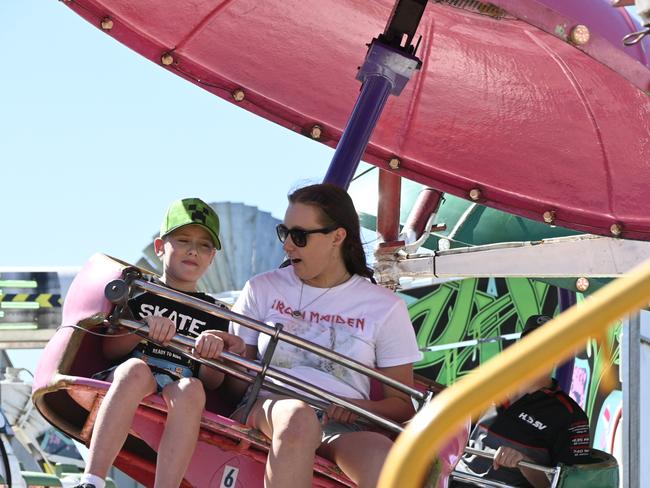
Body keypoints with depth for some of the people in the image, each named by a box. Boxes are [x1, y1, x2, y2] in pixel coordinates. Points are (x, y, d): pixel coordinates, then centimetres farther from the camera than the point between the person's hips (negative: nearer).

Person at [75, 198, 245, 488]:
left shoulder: (213, 312, 21)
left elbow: (211, 383, 11)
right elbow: (109, 349, 7)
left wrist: (212, 355, -12)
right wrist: (144, 329, -11)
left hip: (178, 401, 1)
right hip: (122, 386, -1)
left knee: (190, 388, -36)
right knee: (136, 368, -37)